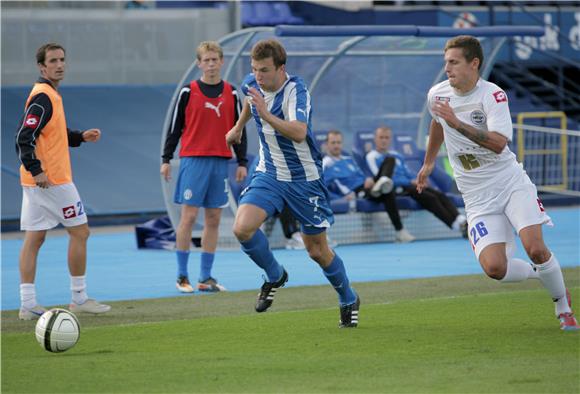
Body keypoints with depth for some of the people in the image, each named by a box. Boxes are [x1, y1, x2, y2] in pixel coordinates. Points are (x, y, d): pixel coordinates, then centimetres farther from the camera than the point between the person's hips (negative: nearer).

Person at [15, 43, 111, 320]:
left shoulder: (48, 95, 15)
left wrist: (80, 137, 17)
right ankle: (79, 299, 6)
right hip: (52, 180, -9)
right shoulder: (44, 97, -16)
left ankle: (28, 305, 5)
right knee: (79, 231, 0)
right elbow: (24, 137, -23)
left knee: (34, 239, 6)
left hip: (38, 180, 9)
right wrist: (36, 170, -26)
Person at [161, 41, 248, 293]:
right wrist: (166, 159, 0)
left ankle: (206, 278, 9)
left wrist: (242, 162, 8)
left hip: (220, 161, 3)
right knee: (188, 217, -6)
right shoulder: (188, 92, 0)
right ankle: (182, 276, 0)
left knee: (214, 219, 4)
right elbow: (175, 127, 3)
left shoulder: (231, 93, 8)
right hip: (193, 160, -3)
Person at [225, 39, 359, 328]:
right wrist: (239, 127, 37)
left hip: (304, 179, -5)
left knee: (317, 250, 4)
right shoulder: (252, 84, -5)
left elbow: (299, 132, -43)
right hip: (269, 174, 5)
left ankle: (348, 300, 30)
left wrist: (266, 116, -52)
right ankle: (275, 276, 8)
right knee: (242, 228, -20)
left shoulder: (296, 91, -24)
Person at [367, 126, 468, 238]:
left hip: (411, 185, 7)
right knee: (430, 198, -28)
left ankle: (461, 220, -40)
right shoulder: (372, 157, 5)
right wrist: (410, 182, -13)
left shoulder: (397, 156, 28)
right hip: (397, 189, -7)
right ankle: (457, 224, -36)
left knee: (440, 195, -19)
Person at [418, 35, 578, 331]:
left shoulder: (493, 95, -13)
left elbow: (498, 143, -27)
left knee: (535, 249, -20)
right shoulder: (437, 95, 2)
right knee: (494, 268, -18)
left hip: (511, 182, -3)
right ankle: (541, 273, 15)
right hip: (478, 198, 3)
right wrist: (428, 162, 38)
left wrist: (458, 123, -33)